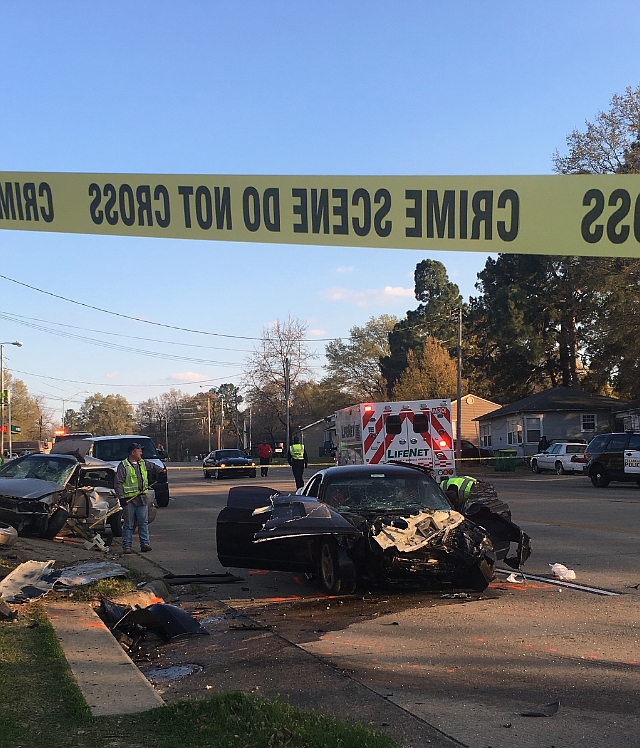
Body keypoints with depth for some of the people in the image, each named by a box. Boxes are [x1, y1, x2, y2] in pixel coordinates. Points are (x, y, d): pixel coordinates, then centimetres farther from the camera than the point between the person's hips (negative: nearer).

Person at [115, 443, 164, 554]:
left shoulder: (143, 463, 12)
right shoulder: (123, 466, -6)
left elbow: (153, 467, 29)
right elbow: (118, 483, -8)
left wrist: (160, 473, 8)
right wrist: (121, 498, -15)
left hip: (142, 498, 5)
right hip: (129, 499, -5)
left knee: (143, 522, 2)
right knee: (129, 524, 1)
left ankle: (145, 544, 5)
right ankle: (127, 546, 7)